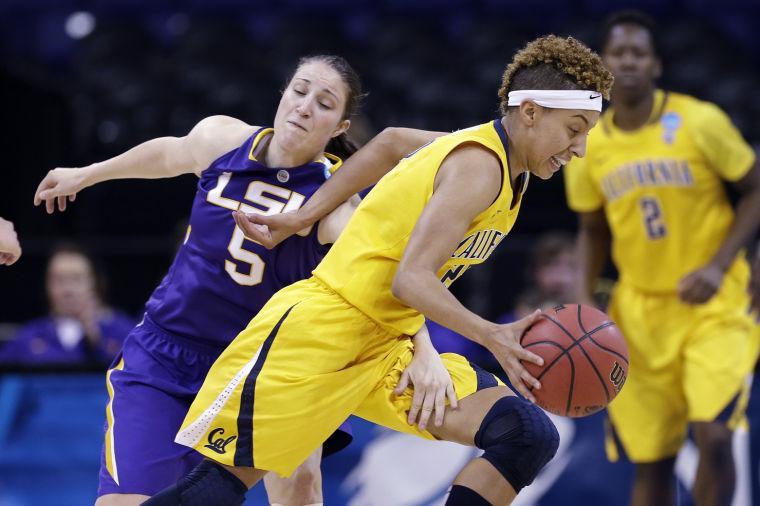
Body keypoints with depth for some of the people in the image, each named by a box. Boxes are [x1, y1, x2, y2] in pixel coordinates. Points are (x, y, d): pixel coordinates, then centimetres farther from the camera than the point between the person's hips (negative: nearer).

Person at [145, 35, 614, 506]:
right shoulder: (479, 166, -18)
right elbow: (411, 279, -24)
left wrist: (302, 218, 11)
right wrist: (491, 335, -35)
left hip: (389, 348, 9)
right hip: (320, 327, -9)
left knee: (531, 436, -8)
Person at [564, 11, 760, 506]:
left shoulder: (698, 122, -11)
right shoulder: (590, 148, 1)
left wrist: (719, 266, -16)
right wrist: (584, 302, 1)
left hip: (713, 303, -4)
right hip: (641, 310, 4)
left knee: (713, 435, -20)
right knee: (651, 460, 4)